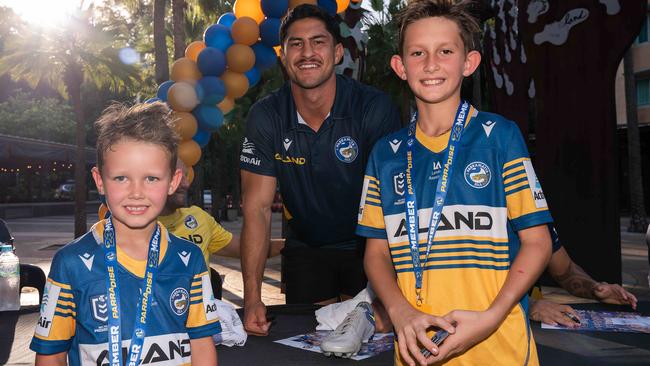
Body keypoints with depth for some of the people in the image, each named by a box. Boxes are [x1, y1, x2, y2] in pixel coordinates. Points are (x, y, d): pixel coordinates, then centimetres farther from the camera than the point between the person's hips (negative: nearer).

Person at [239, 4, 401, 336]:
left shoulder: (374, 108, -20)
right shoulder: (265, 117, -12)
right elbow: (257, 208, -13)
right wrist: (252, 297, -21)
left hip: (366, 247, -2)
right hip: (305, 249, 2)